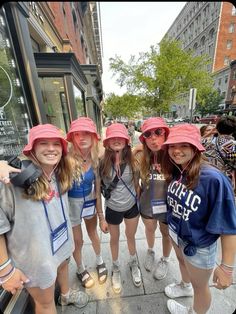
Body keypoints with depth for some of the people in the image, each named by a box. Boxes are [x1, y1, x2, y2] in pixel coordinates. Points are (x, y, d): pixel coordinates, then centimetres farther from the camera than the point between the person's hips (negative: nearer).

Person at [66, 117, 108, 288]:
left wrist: (101, 216, -1)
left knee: (93, 233, 26)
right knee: (77, 241, 20)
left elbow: (97, 189, -6)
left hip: (90, 202, 3)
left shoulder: (95, 159, -13)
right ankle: (81, 270, 54)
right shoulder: (68, 159, -25)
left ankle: (100, 261, 57)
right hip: (71, 204, -2)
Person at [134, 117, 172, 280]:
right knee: (150, 229, 29)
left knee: (166, 233, 25)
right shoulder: (140, 156, -18)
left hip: (168, 205, -1)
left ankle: (165, 260, 58)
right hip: (147, 204, 2)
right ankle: (150, 251, 63)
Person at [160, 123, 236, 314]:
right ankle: (185, 287, 67)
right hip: (175, 233, 6)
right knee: (182, 262, 35)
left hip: (198, 246, -6)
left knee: (200, 286, 25)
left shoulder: (214, 179, -33)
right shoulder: (175, 172, -13)